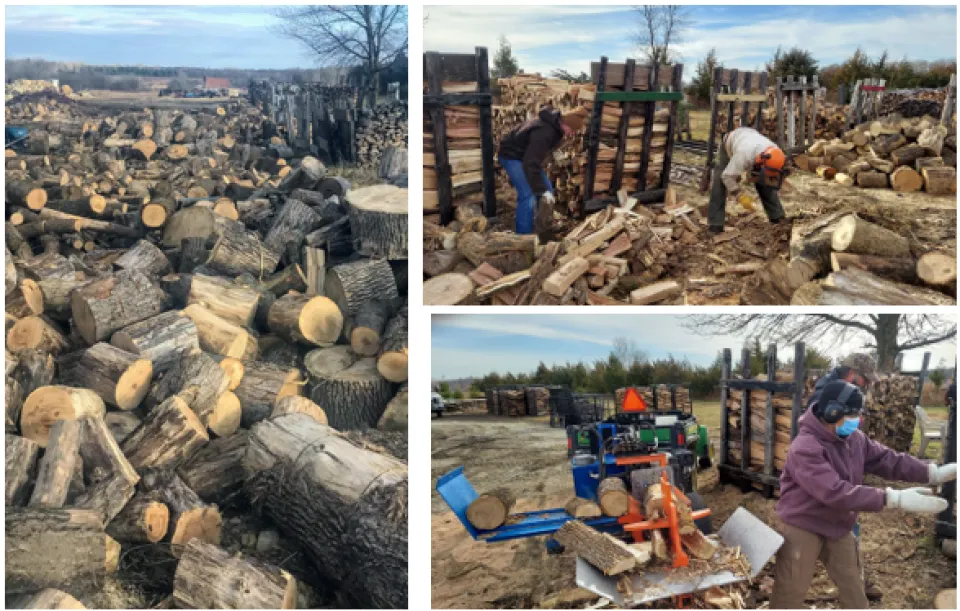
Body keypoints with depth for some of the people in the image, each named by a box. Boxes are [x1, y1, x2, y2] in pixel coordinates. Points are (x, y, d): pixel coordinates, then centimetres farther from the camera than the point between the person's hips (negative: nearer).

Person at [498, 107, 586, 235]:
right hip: (512, 156, -10)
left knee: (547, 189, 9)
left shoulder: (555, 126, -4)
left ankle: (544, 230, 22)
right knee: (528, 196, -20)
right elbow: (531, 164, -39)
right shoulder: (544, 132, -35)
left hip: (527, 156, 10)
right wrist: (542, 191, -36)